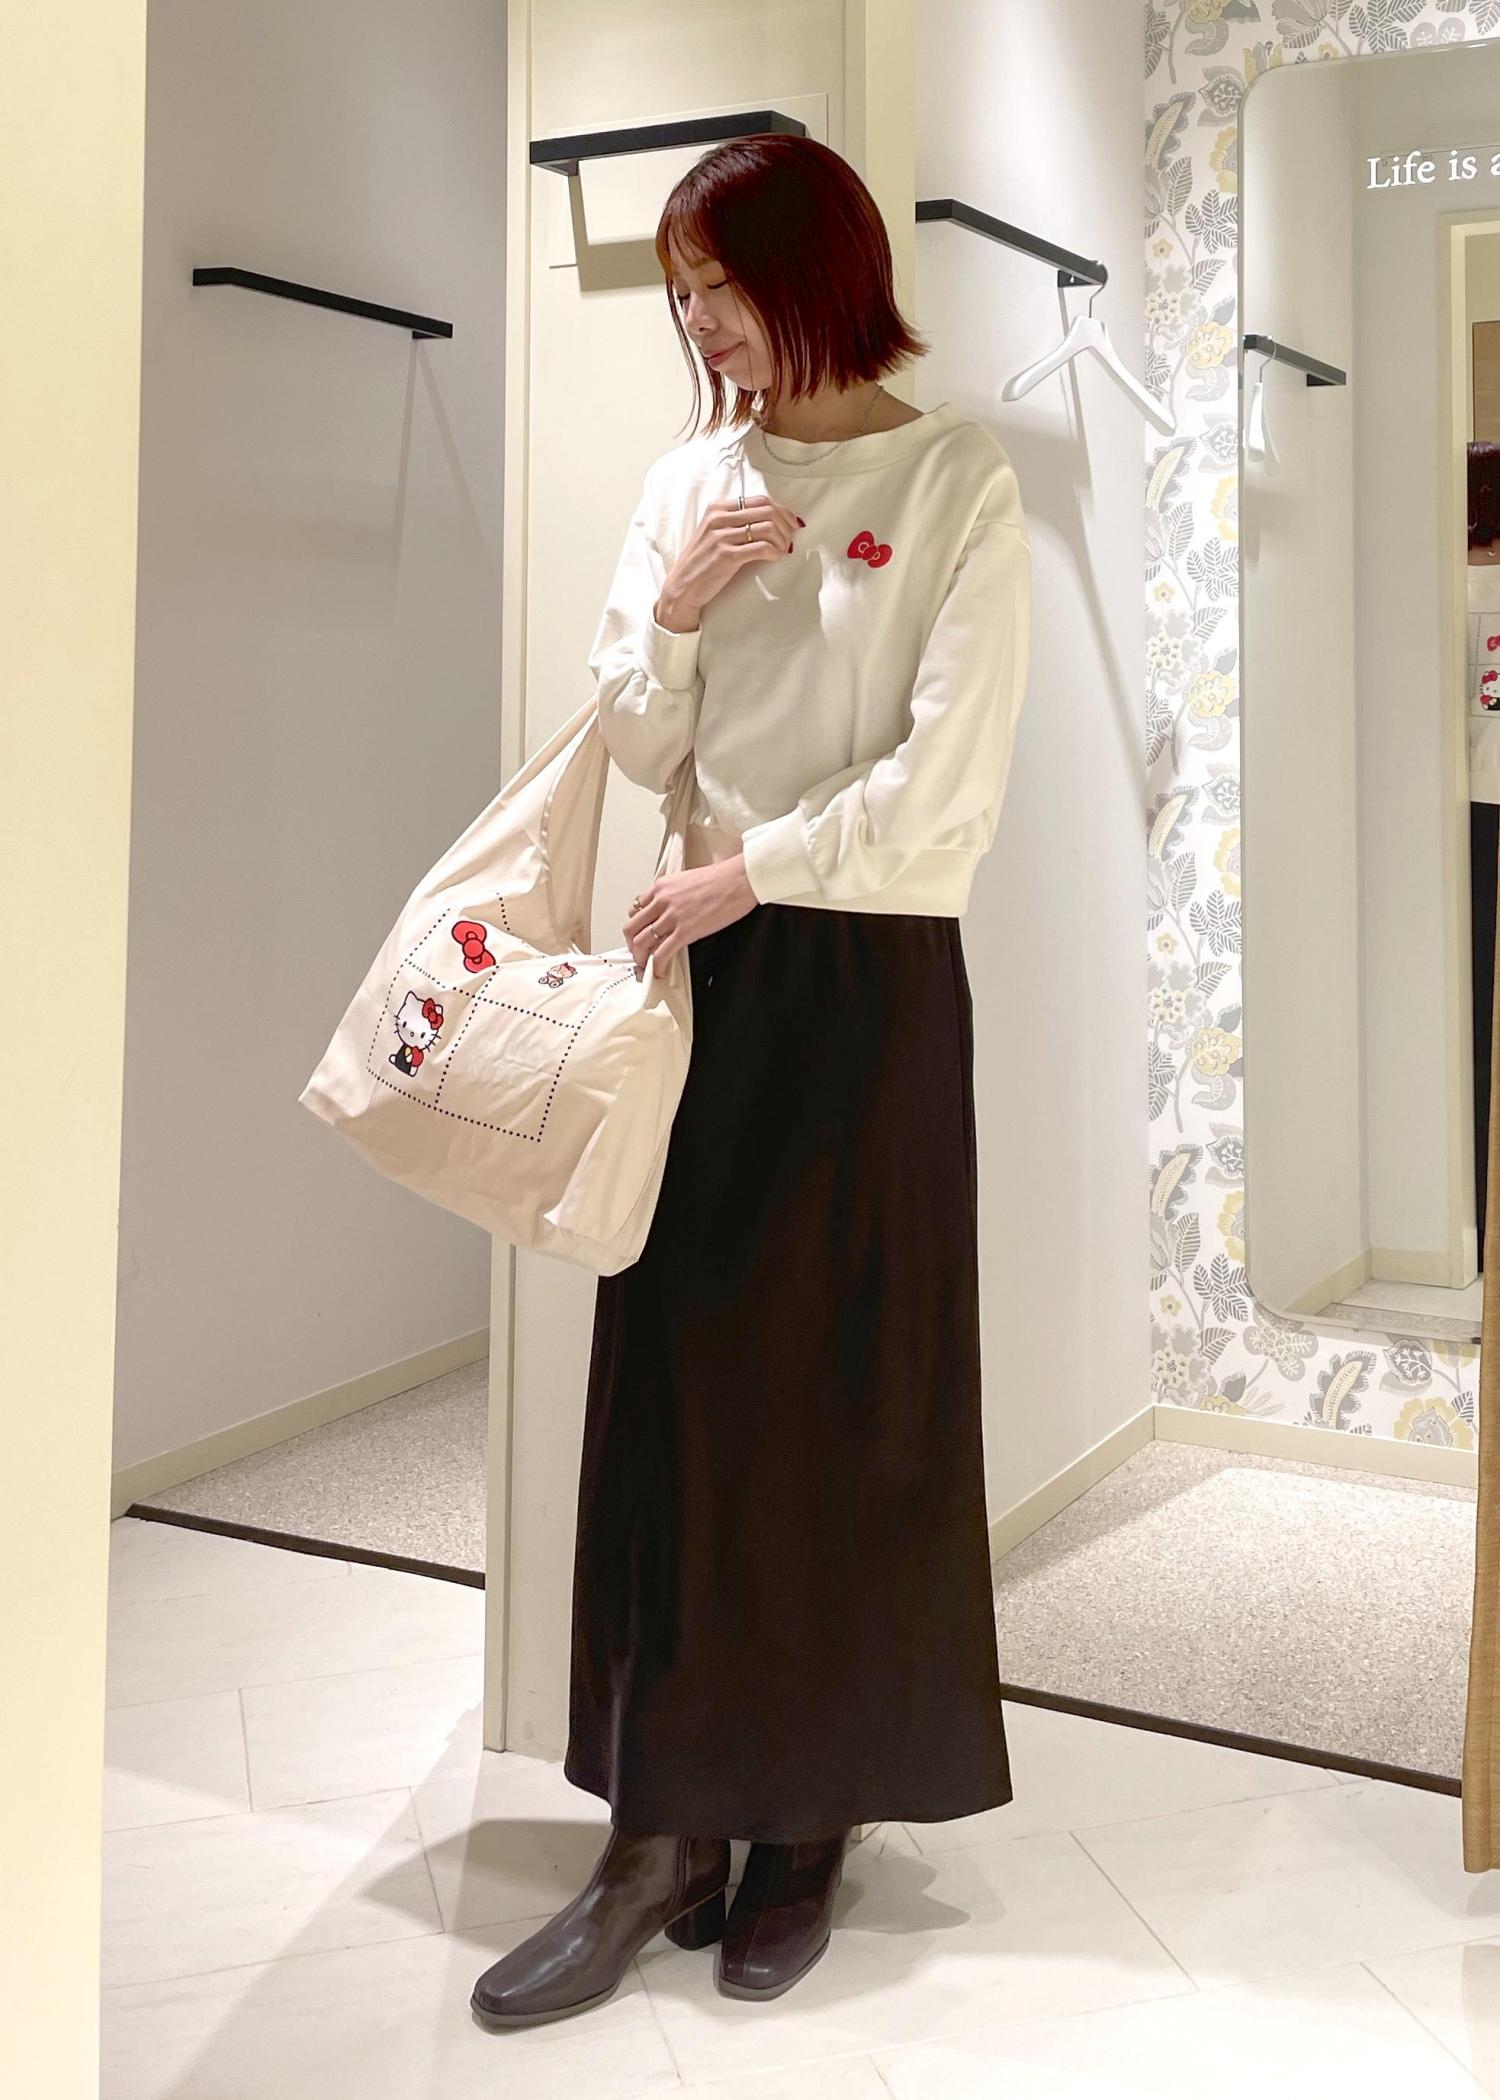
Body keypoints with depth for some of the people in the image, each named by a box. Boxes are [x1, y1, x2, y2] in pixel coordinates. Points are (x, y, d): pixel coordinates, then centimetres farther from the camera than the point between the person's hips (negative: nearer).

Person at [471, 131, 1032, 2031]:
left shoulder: (955, 482, -4)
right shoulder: (689, 478, 12)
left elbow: (950, 784, -11)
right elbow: (638, 752, 9)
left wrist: (752, 870, -10)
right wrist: (671, 613, -8)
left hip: (870, 978, -4)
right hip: (704, 966, 5)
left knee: (849, 1397, 3)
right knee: (671, 1385, 2)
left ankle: (812, 1820, 19)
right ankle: (663, 1835, 12)